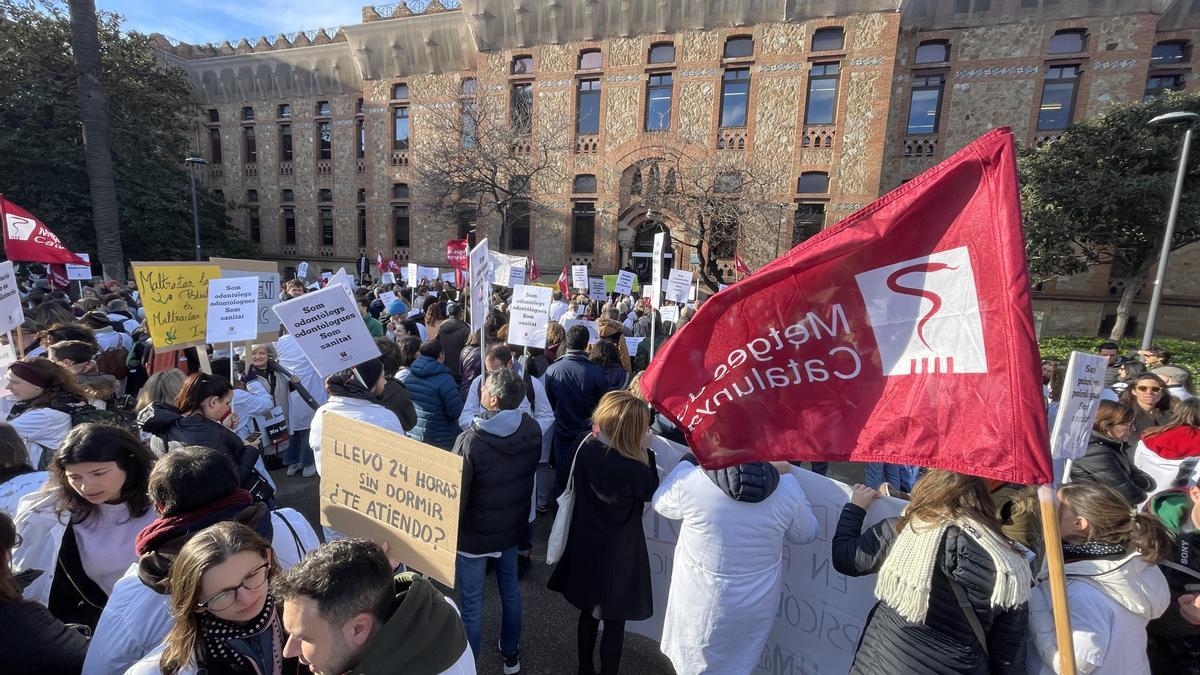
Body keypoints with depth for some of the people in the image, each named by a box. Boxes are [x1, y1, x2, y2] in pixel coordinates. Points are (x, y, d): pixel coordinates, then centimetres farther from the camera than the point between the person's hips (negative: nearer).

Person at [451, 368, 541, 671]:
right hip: (513, 527, 5)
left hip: (475, 533, -5)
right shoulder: (533, 430, -13)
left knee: (472, 603, 14)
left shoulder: (470, 441, -30)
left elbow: (456, 495, -20)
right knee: (510, 589, 25)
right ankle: (511, 655, 44)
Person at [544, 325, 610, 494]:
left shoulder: (551, 370, -16)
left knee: (562, 482, 18)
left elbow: (550, 404, 0)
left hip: (563, 434, 1)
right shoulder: (597, 372, -21)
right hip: (589, 435, -1)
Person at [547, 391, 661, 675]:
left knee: (589, 612, 27)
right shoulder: (633, 469, -31)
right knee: (614, 621, 17)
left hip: (586, 546, 6)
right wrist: (646, 452, -10)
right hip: (619, 553, -6)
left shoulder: (586, 449, -16)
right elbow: (651, 492, -9)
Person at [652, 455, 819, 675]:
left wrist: (687, 460, 12)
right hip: (756, 608, 2)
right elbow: (807, 533, 4)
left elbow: (661, 502, -1)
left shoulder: (692, 481, -23)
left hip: (702, 606, -2)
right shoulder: (785, 491, -17)